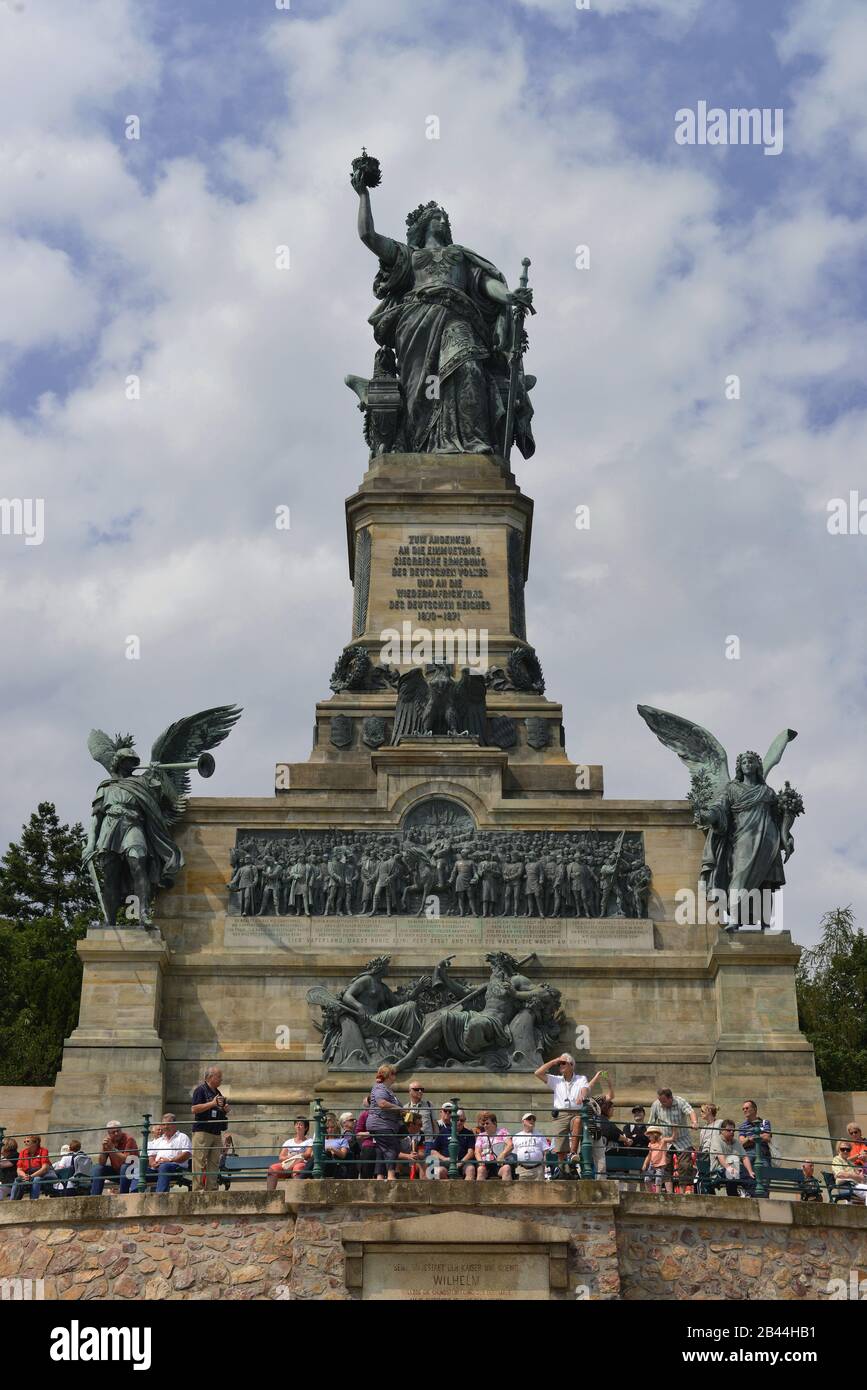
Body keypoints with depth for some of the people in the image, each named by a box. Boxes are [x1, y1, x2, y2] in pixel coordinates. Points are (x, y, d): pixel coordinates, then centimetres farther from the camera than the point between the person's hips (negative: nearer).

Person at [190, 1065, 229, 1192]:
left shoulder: (218, 1092, 20)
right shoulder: (200, 1090, -4)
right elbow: (194, 1109, -15)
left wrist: (225, 1109, 7)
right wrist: (212, 1103, -16)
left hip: (216, 1132, 8)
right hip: (202, 1131, -8)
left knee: (214, 1163, 6)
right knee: (199, 1162, -9)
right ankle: (198, 1189, -10)